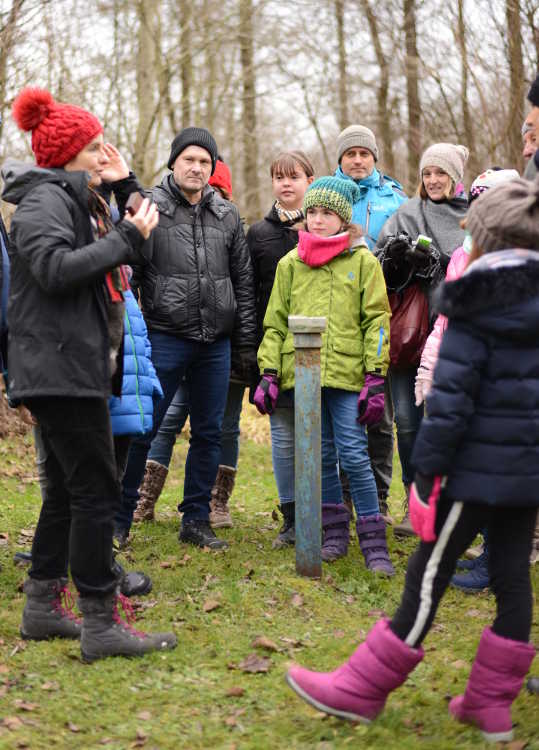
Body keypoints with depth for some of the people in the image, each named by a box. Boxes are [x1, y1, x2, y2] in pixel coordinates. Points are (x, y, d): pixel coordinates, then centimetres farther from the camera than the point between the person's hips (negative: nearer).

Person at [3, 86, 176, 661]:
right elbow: (55, 268, -25)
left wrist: (126, 190, 14)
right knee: (96, 490, -10)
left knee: (68, 489, 15)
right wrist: (127, 237, -18)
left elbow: (133, 256, 25)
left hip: (79, 365, 11)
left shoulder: (79, 200, 20)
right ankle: (100, 624, -6)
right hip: (59, 367, -10)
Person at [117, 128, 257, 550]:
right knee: (142, 431, -2)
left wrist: (246, 343, 9)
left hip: (216, 343, 4)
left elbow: (243, 282, 13)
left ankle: (196, 520, 19)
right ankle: (119, 519, 9)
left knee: (209, 433, 9)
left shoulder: (227, 215, 11)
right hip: (164, 338, -4)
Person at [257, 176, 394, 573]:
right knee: (322, 455, 9)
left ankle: (373, 541, 1)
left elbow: (377, 321, 0)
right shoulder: (291, 263, 12)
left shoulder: (363, 261, 3)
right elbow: (276, 321, 13)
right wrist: (268, 373, 5)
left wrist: (375, 378, -7)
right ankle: (335, 533, 20)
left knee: (354, 455, -7)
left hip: (347, 374, -3)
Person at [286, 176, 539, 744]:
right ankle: (491, 705, 18)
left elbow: (451, 396, -16)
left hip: (480, 469, -6)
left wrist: (428, 468, -13)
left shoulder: (477, 307, -12)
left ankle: (361, 691, 11)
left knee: (427, 576, 1)